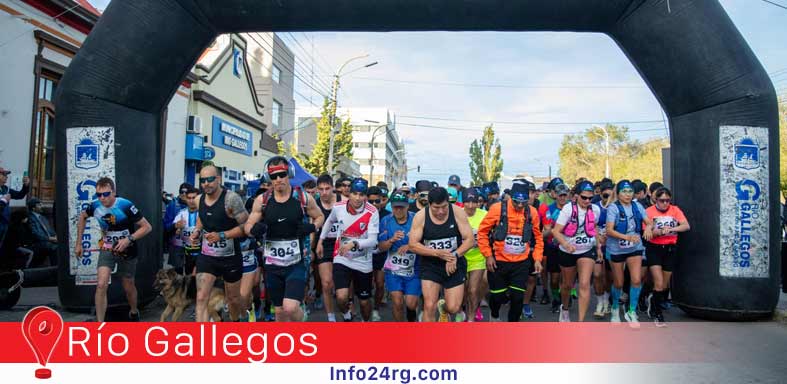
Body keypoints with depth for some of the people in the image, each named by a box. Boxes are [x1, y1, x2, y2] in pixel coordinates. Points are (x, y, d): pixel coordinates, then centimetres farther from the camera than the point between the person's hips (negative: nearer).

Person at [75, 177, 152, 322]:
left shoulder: (125, 206, -26)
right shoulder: (95, 205, -13)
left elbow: (147, 227, -21)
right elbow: (82, 217, 11)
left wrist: (129, 239, -33)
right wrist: (79, 243, 9)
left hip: (127, 251, -2)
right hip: (107, 249, 2)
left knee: (128, 287, 14)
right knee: (101, 285, -14)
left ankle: (134, 312, 43)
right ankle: (100, 324, -3)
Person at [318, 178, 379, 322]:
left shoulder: (372, 212, -18)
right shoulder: (338, 207, -9)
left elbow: (372, 240, -23)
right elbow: (329, 221, 15)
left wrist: (354, 244, -39)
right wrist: (320, 240, 19)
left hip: (363, 262, -1)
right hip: (342, 259, 1)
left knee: (364, 301, 11)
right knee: (341, 297, -16)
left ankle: (366, 322, 43)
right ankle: (347, 315, 19)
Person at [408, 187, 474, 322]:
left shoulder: (458, 212, -11)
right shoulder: (420, 216, -12)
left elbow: (470, 239, -9)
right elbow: (413, 245, -11)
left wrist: (455, 255, -23)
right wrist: (437, 253, -22)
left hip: (455, 265, 1)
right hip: (430, 266, 0)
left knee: (453, 308, 1)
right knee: (429, 306, -8)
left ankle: (443, 307, 39)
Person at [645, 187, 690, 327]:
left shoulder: (675, 210, 2)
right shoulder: (649, 211, -5)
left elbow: (686, 226, -11)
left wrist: (671, 229, -26)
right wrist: (660, 232, -26)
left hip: (670, 248, 3)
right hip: (654, 248, -3)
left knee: (665, 284, 11)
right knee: (659, 284, -11)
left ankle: (653, 299, 41)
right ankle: (657, 314, 6)